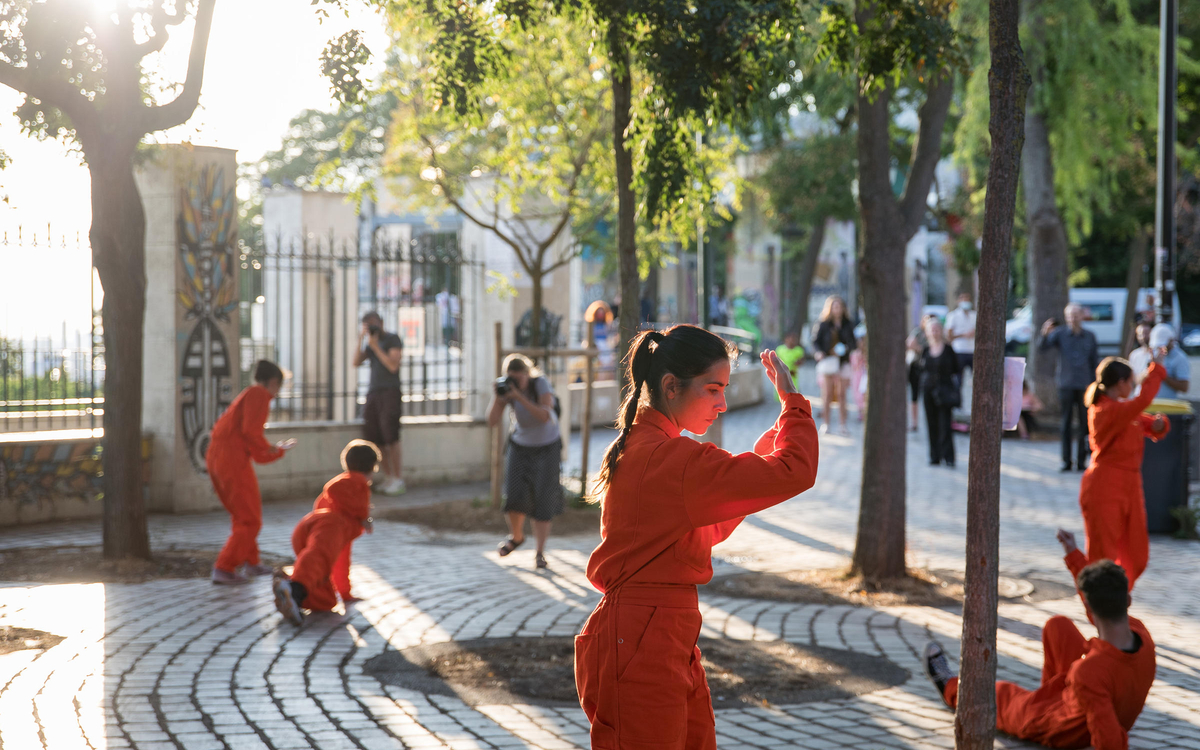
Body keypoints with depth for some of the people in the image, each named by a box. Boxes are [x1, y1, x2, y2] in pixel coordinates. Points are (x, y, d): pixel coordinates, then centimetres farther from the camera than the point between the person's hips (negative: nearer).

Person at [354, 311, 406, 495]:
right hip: (373, 392, 6)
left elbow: (393, 365, -11)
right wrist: (361, 340, -1)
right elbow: (356, 362, 8)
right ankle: (388, 477, 2)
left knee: (390, 436, -13)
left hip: (390, 392, -6)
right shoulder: (370, 343, 19)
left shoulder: (393, 340, 1)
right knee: (375, 438, -2)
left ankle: (398, 479, -10)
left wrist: (376, 347, -11)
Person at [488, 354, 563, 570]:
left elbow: (545, 416, -34)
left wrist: (519, 397, -40)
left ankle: (540, 552, 0)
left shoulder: (540, 384, -21)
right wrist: (498, 396, -31)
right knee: (515, 496, -11)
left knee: (543, 501, -8)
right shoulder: (507, 387, -12)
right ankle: (516, 536, 19)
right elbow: (492, 421, -17)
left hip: (547, 448, -2)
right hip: (521, 446, 2)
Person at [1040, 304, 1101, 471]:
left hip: (1084, 385, 2)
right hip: (1066, 385, -2)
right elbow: (1042, 347, -11)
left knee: (1085, 423, 1)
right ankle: (1066, 461, 4)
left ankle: (1082, 460, 7)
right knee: (1066, 423, 0)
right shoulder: (1060, 333, 1)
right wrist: (1045, 335, -32)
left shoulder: (1090, 336, 9)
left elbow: (1095, 361, 13)